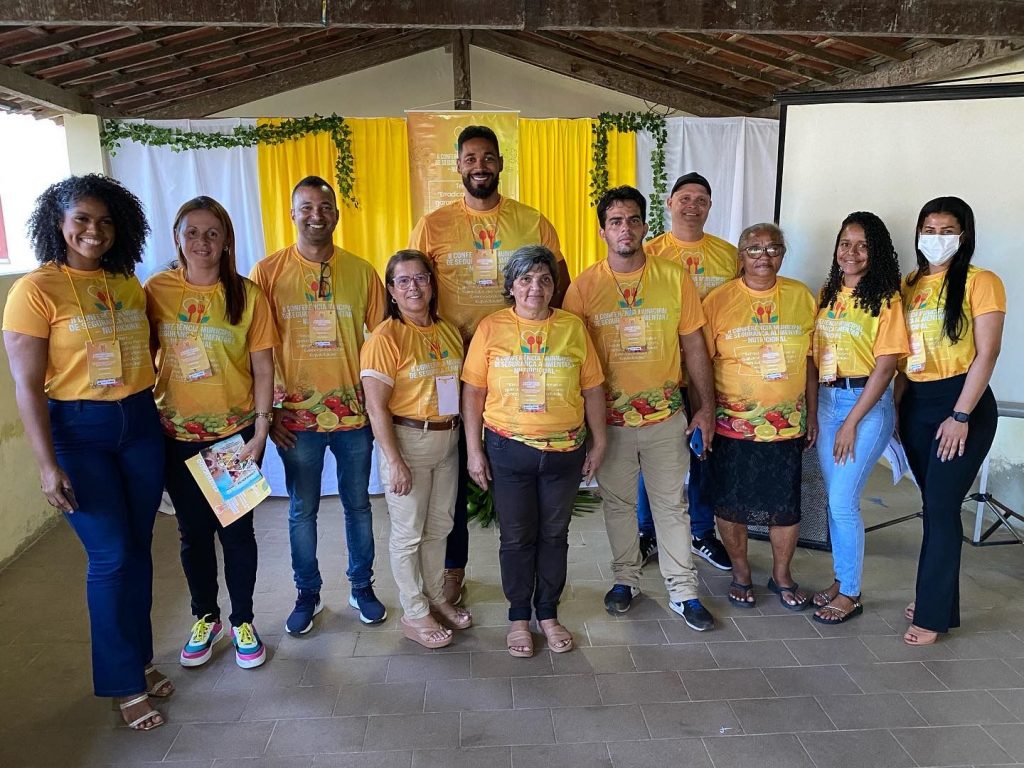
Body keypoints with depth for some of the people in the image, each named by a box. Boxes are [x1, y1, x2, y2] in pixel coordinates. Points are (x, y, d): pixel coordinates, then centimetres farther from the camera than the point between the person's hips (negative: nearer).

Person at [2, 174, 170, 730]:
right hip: (78, 431, -5)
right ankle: (124, 683, 18)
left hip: (140, 424, 5)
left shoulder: (129, 285, 6)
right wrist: (48, 465, -13)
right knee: (110, 556, 0)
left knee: (138, 549, 12)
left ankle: (140, 658, 31)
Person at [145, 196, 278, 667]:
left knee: (236, 529, 7)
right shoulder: (157, 290, -1)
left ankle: (243, 621, 27)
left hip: (235, 432, -1)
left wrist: (261, 430, -9)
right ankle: (205, 617, 35)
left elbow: (263, 369, -4)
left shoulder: (247, 294, -5)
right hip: (178, 435, 2)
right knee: (193, 531, 14)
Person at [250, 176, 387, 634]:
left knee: (358, 504, 14)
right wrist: (266, 410, -4)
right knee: (302, 510, 12)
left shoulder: (361, 271, 1)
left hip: (354, 412, 1)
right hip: (296, 415, -1)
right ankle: (307, 594, 31)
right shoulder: (267, 272, -3)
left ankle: (362, 586, 33)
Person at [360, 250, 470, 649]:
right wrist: (394, 461, -18)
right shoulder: (385, 337, -13)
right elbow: (376, 406, -16)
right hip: (407, 440, -6)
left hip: (448, 439, 6)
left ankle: (436, 598, 36)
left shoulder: (449, 332, 5)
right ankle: (414, 614, 24)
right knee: (409, 533, 7)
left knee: (439, 527, 18)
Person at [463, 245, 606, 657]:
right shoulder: (491, 328, -3)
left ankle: (548, 613, 31)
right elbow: (473, 393, -2)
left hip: (565, 450, 2)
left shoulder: (573, 327, 1)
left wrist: (598, 443, 6)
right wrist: (474, 451, -4)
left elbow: (592, 390, 5)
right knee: (516, 537, 10)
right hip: (509, 449, -1)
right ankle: (519, 617, 28)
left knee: (555, 534, 13)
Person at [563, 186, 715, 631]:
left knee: (671, 504, 9)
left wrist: (705, 407, 2)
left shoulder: (674, 278, -2)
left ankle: (683, 592, 23)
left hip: (666, 414, 0)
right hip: (609, 416, 0)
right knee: (617, 502, 15)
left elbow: (694, 346, 3)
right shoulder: (584, 286, -4)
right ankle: (625, 578, 34)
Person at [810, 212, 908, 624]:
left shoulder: (885, 299, -8)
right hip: (826, 400, 6)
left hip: (867, 403, -5)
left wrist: (851, 422, -13)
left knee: (843, 501, -6)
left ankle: (851, 594, 11)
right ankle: (841, 579, 27)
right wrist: (813, 411, 6)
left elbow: (885, 366, -12)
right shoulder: (828, 294, 10)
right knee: (836, 499, 12)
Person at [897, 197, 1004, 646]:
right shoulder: (908, 285, 11)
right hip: (915, 403, 5)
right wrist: (893, 408, 7)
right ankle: (934, 591, 26)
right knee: (934, 504, 13)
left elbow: (986, 353, -11)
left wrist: (960, 415, -16)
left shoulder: (980, 283, -6)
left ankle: (934, 613, 9)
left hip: (961, 402, -5)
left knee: (941, 508, -3)